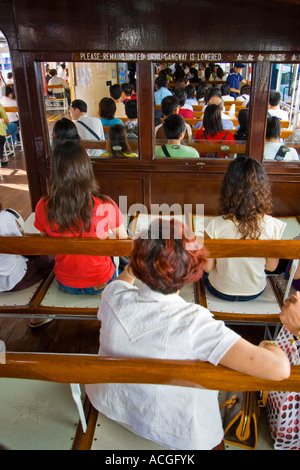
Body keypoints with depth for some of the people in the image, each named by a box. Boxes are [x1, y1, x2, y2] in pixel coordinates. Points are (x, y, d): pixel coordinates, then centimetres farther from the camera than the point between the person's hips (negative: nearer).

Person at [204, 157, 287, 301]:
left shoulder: (216, 225, -30)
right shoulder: (273, 225, -25)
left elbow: (207, 267, -17)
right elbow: (271, 266, -9)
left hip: (221, 291, -2)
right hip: (255, 292, 2)